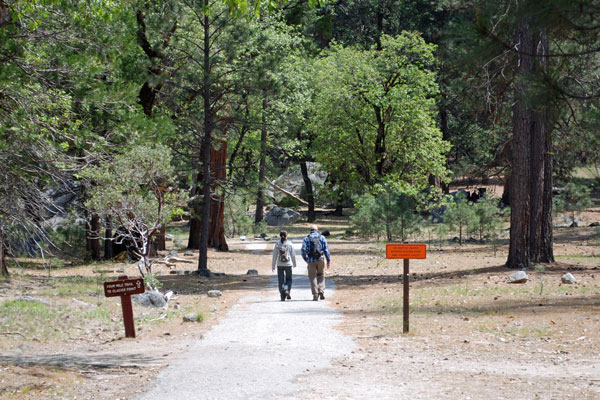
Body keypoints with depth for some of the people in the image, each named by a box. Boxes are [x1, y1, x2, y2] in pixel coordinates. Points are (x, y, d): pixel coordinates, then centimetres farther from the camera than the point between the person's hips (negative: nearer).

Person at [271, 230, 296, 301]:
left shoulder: (277, 244, -2)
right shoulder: (289, 244, -4)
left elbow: (274, 256, -1)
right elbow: (293, 255, 1)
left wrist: (273, 266, 4)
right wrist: (294, 263, 16)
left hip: (280, 265, 1)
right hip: (288, 264, -1)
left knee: (281, 280, 7)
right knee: (288, 279, 16)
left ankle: (283, 296, 2)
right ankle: (287, 290, -10)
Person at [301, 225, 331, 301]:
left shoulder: (306, 239, 5)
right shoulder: (322, 237, 6)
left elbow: (303, 250, -3)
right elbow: (326, 249, 0)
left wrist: (306, 260, 11)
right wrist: (328, 261, 3)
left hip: (311, 260, -1)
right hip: (320, 259, 1)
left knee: (313, 277, 5)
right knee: (321, 275, 17)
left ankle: (315, 295, -1)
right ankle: (321, 291, 1)